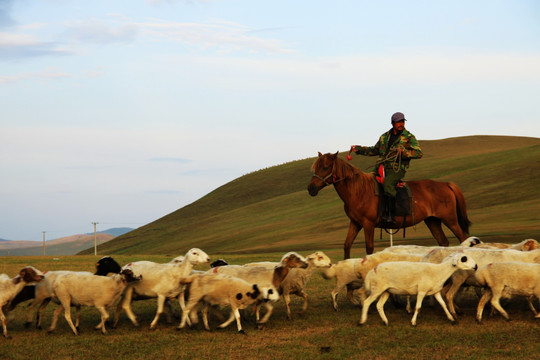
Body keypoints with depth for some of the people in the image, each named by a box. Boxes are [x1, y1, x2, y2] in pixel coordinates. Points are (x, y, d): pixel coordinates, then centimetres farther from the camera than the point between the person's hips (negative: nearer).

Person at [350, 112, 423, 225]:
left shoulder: (409, 137, 2)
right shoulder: (385, 137, 17)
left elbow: (419, 153, -6)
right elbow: (374, 150, 27)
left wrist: (404, 152, -22)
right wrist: (358, 149, 17)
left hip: (397, 169, -6)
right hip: (381, 167, 6)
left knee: (388, 184, -34)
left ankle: (390, 215, -35)